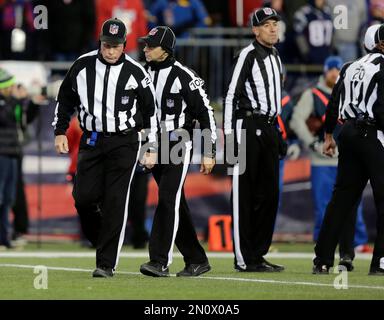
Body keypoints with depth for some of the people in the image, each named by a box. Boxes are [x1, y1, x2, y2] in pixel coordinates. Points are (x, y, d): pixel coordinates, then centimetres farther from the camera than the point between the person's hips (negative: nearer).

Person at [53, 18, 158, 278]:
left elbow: (151, 111, 2)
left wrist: (152, 149, 1)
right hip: (91, 140, 3)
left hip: (124, 142, -3)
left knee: (115, 202, -8)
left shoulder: (136, 72, -6)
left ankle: (107, 263, -6)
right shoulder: (83, 66, 1)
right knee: (84, 198, -5)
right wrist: (60, 132, 9)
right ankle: (103, 243, 20)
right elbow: (65, 98, 15)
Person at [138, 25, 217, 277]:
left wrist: (209, 153, -11)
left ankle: (160, 262, -20)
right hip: (154, 146, 7)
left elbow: (206, 113, -9)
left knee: (168, 199, -16)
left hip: (178, 145, -7)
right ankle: (197, 260, 19)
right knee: (176, 205, 10)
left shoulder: (184, 76, -11)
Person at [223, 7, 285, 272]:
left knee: (269, 194, 9)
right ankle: (244, 258, -6)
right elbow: (231, 95, -11)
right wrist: (229, 134, -16)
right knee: (245, 194, -6)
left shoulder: (276, 57, 17)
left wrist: (278, 131, 19)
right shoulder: (248, 54, -8)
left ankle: (258, 255, 16)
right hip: (248, 126, -8)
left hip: (269, 128, 8)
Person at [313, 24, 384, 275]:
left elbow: (334, 103, 18)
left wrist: (329, 135, 24)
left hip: (349, 132, 8)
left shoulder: (351, 67, 16)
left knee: (343, 196, 11)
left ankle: (322, 260, 9)